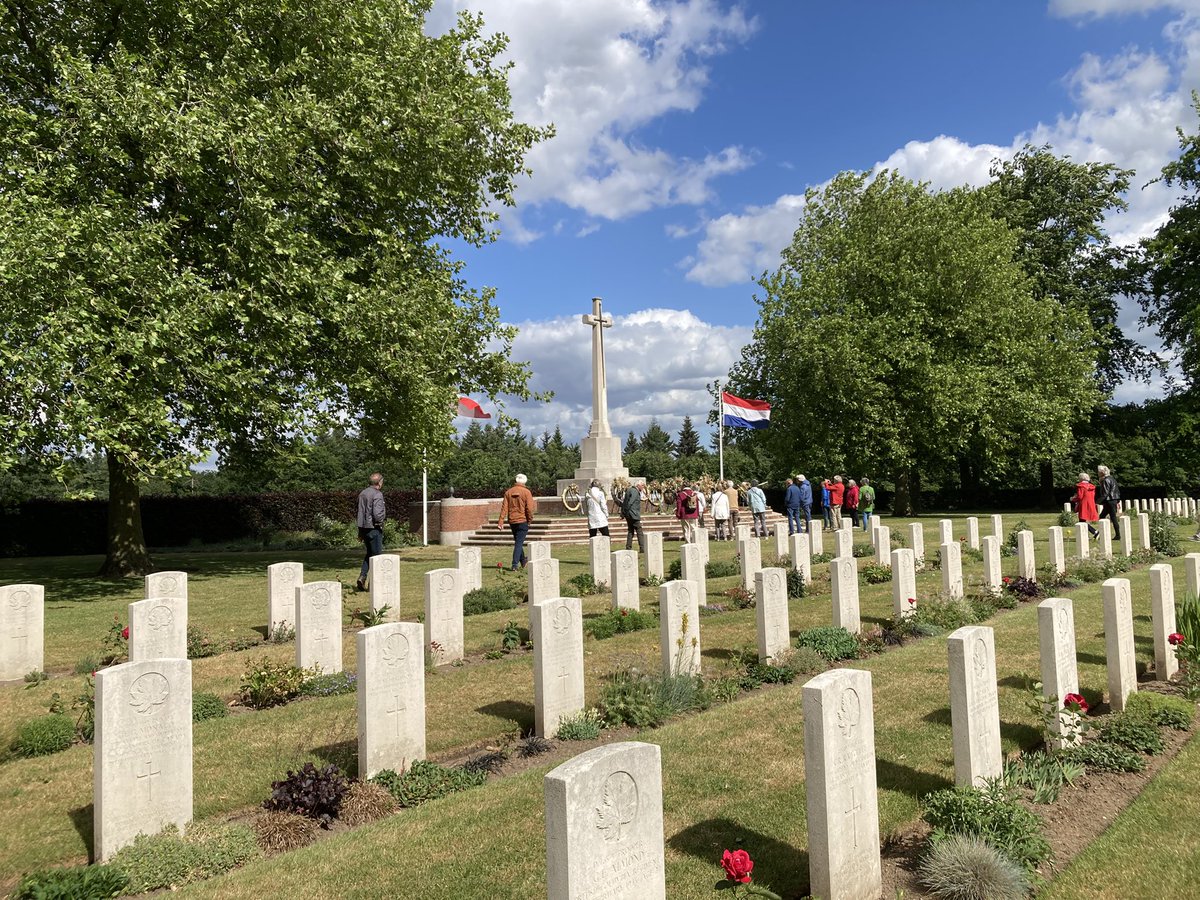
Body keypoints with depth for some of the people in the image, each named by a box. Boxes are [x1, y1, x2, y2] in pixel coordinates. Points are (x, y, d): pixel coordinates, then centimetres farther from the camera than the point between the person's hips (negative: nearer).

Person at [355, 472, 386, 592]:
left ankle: (362, 576, 9)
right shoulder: (377, 494, -16)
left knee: (369, 553, 21)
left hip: (363, 528, 7)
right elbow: (377, 515, -26)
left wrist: (360, 532, 18)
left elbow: (360, 512, 13)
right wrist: (383, 517, -2)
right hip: (374, 528, -7)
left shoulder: (362, 493, 8)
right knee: (376, 555, 4)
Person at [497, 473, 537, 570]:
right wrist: (530, 519, 0)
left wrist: (501, 522, -4)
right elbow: (529, 508, -14)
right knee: (519, 543, -2)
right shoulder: (526, 492, -8)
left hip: (512, 521, 5)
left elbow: (504, 508, -1)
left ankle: (523, 562, 32)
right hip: (523, 521, -4)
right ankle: (515, 565, -11)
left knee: (518, 542, 19)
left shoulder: (508, 492, 4)